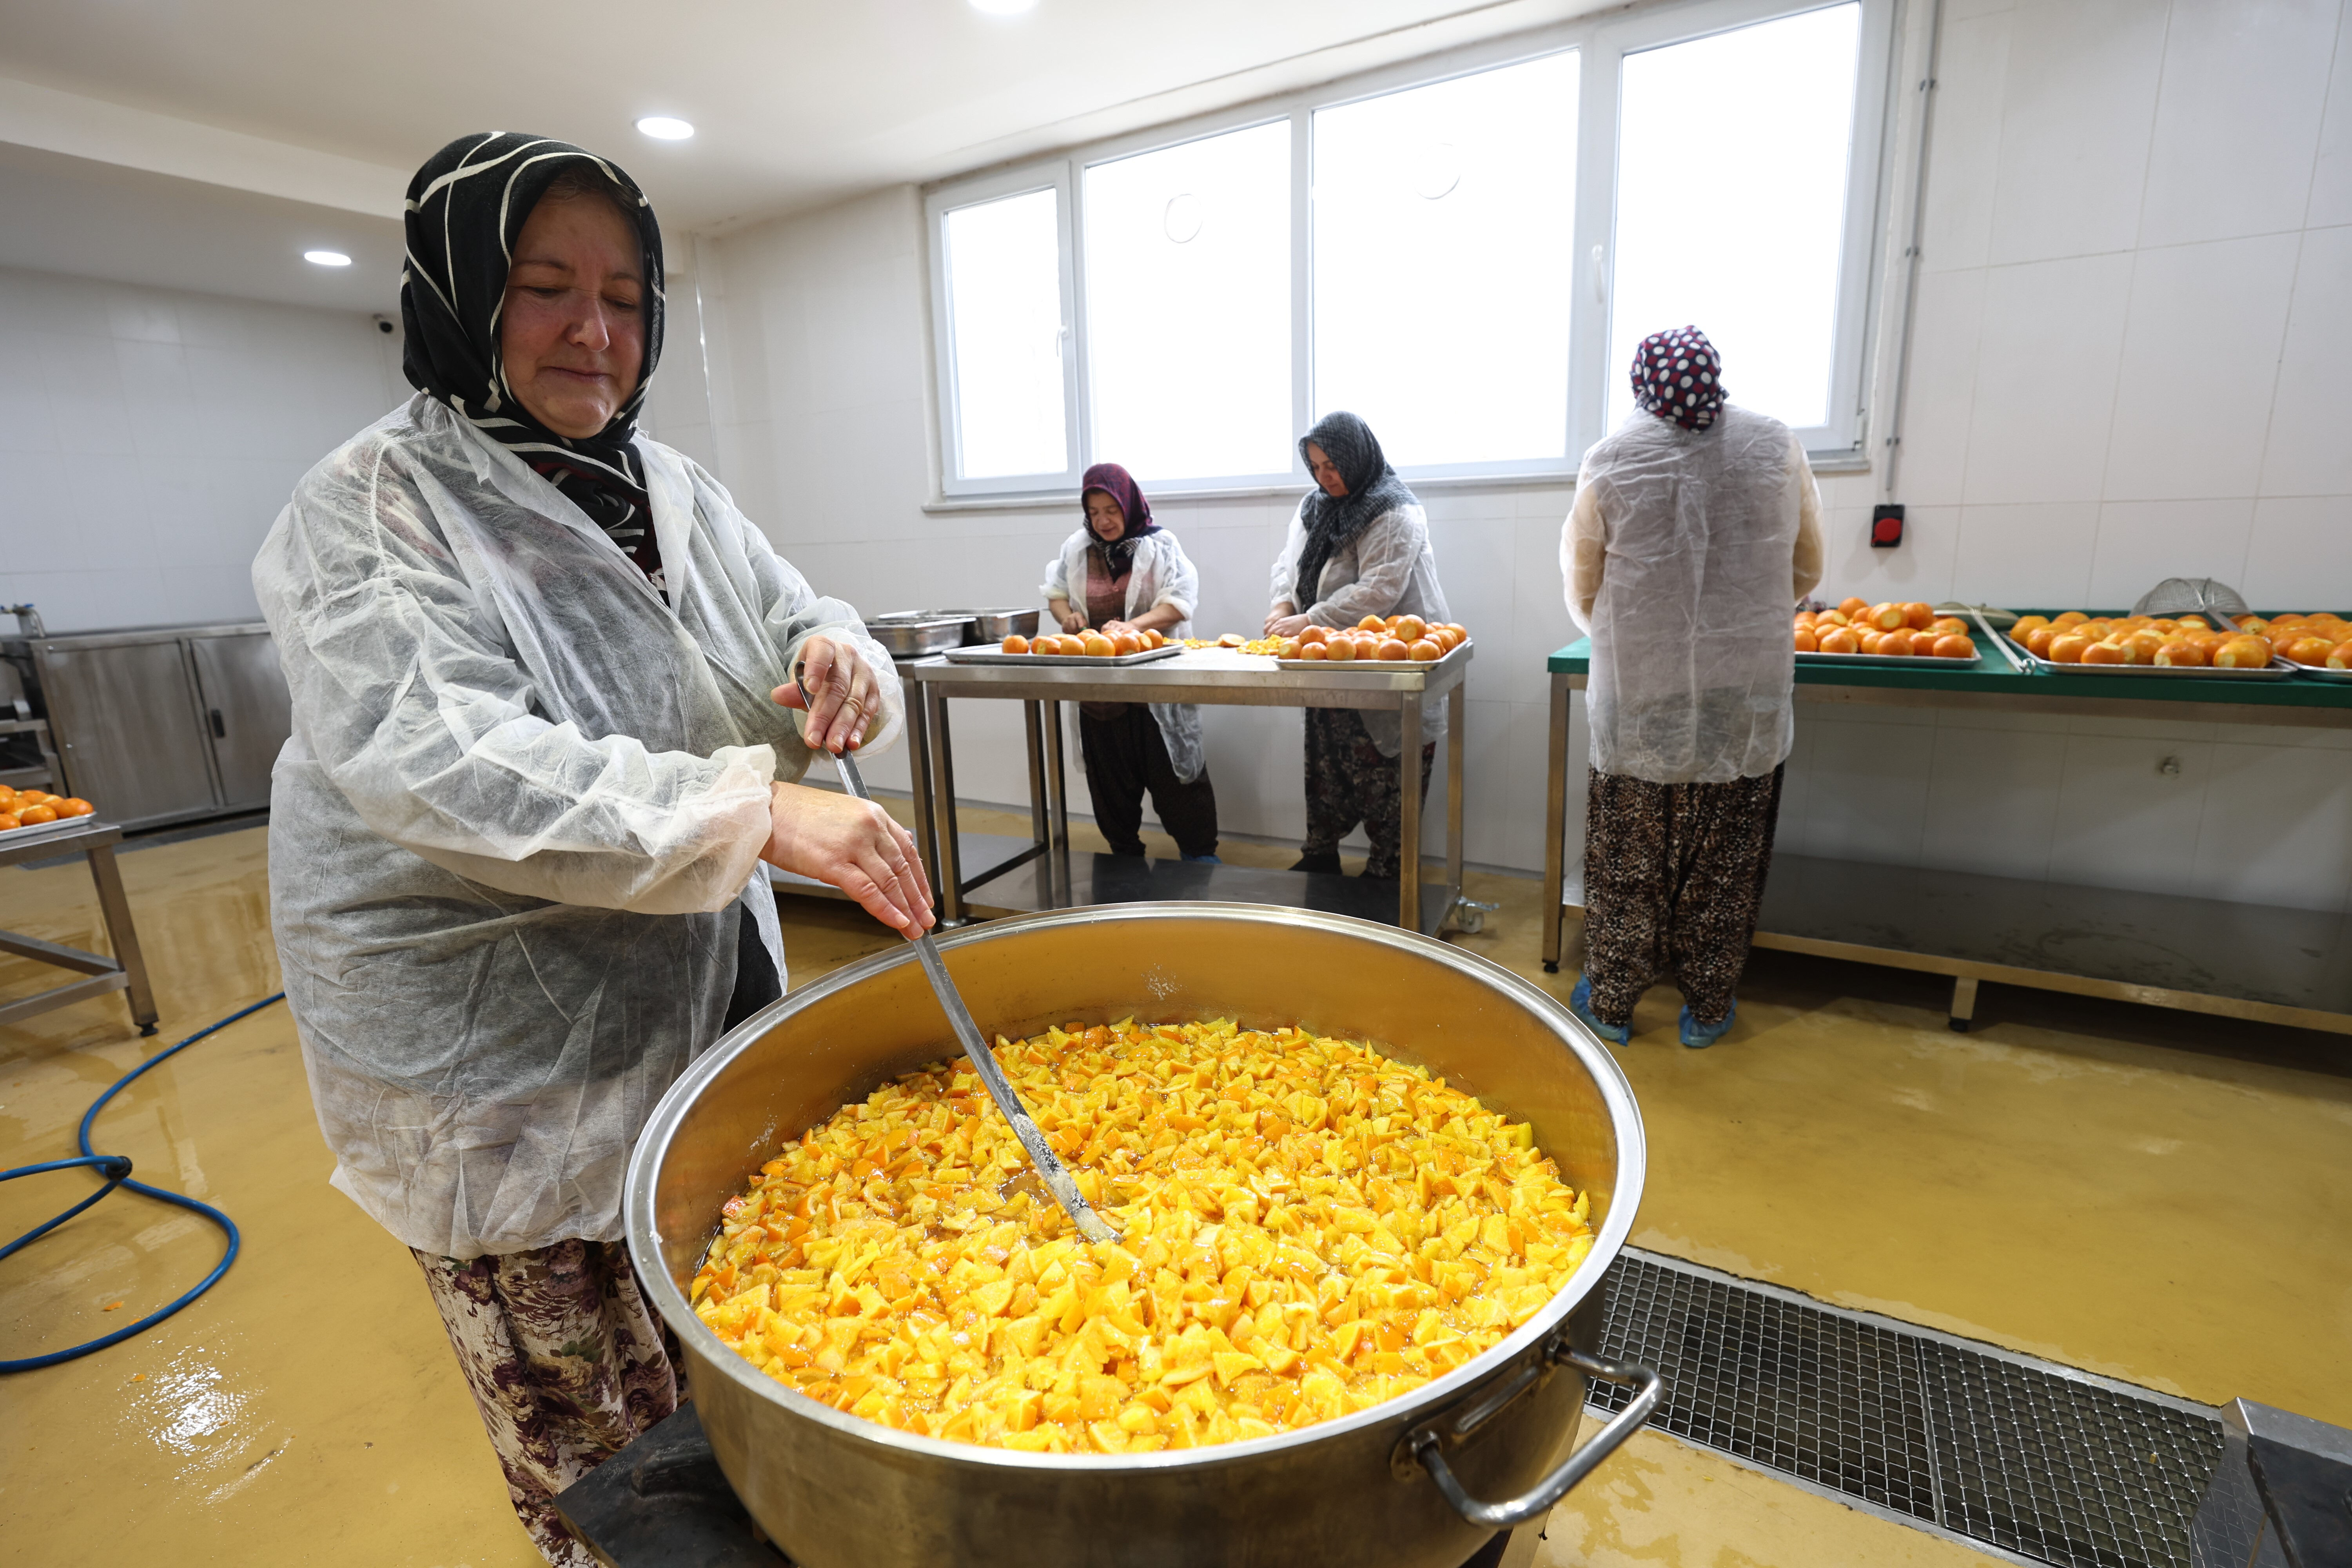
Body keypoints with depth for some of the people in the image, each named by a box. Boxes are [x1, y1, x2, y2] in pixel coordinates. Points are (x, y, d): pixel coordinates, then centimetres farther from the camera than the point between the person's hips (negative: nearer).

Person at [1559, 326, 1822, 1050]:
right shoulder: (1776, 446, 2)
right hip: (1746, 696, 2)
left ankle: (1610, 1005, 22)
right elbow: (1805, 570, 11)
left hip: (1640, 697, -1)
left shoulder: (1612, 459, -3)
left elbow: (1582, 590, 4)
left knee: (1627, 863, 10)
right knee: (1724, 867, 13)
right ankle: (1707, 1008, 26)